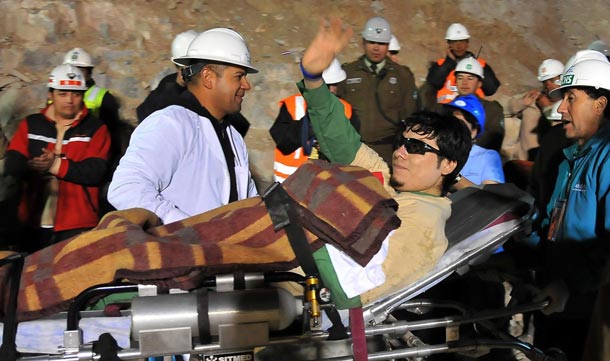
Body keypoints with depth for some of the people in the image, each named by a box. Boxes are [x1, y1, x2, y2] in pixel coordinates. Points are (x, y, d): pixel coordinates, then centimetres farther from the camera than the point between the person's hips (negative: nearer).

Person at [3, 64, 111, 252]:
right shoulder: (30, 124, 10)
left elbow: (95, 172, -12)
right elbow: (11, 165, -2)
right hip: (34, 223, 3)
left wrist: (56, 165, -20)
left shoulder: (96, 128, 1)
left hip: (77, 226, -3)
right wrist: (34, 166, -22)